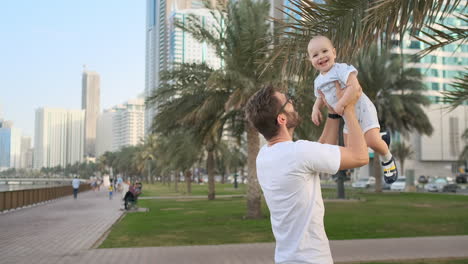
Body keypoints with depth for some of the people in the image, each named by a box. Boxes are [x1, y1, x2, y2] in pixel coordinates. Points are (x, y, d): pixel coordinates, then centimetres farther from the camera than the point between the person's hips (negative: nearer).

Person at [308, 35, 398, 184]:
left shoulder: (340, 69, -19)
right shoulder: (318, 81, 4)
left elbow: (354, 86, -31)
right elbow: (320, 98, 20)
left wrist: (341, 103, -34)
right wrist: (316, 109, 0)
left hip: (361, 109, -8)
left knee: (372, 142, -23)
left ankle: (387, 159, 12)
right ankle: (381, 139, 33)